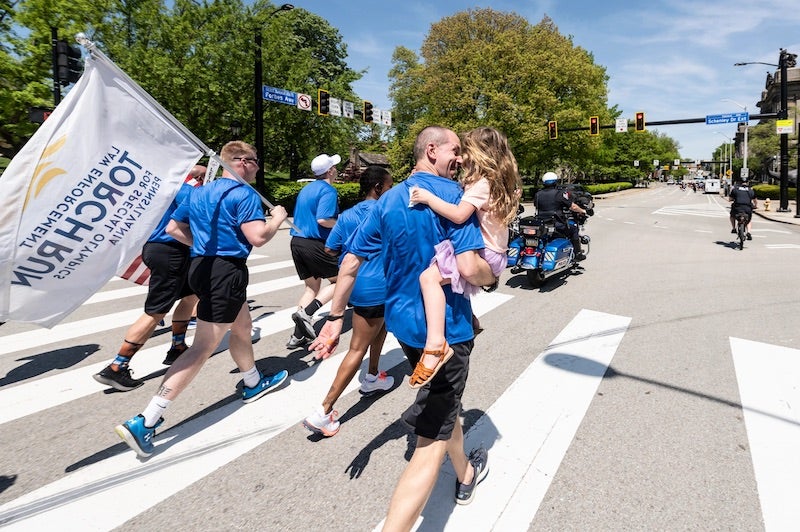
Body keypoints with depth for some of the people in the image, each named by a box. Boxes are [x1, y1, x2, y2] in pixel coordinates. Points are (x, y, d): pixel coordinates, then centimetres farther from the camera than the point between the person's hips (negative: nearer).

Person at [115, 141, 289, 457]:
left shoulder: (199, 193, 15)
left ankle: (253, 384, 45)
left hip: (203, 266, 10)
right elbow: (258, 237, -20)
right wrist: (278, 218, -2)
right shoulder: (244, 194, -10)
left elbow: (173, 228, 17)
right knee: (203, 347, -7)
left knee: (243, 326, 26)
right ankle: (145, 422, -8)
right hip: (227, 271, -10)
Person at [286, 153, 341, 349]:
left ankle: (298, 336, 10)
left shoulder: (306, 189, 16)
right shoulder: (328, 190, -10)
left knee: (311, 287, 15)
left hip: (297, 241, 8)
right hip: (315, 244, -8)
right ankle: (307, 313, -9)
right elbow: (323, 220, -23)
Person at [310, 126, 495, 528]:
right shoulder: (452, 194, -15)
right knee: (432, 442, 0)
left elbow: (351, 260, 3)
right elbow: (469, 269, -25)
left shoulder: (389, 199, 5)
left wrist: (335, 317, 8)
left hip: (403, 321, 8)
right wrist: (491, 276, -2)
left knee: (445, 402, 30)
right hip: (444, 328, -8)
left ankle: (466, 475, 54)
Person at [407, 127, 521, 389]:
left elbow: (459, 214, -28)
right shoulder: (498, 182, 16)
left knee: (430, 276, -25)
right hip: (491, 252, 11)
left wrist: (428, 197, -22)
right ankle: (469, 318, 35)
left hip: (483, 254, -11)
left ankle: (436, 344, -36)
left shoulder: (481, 184, -15)